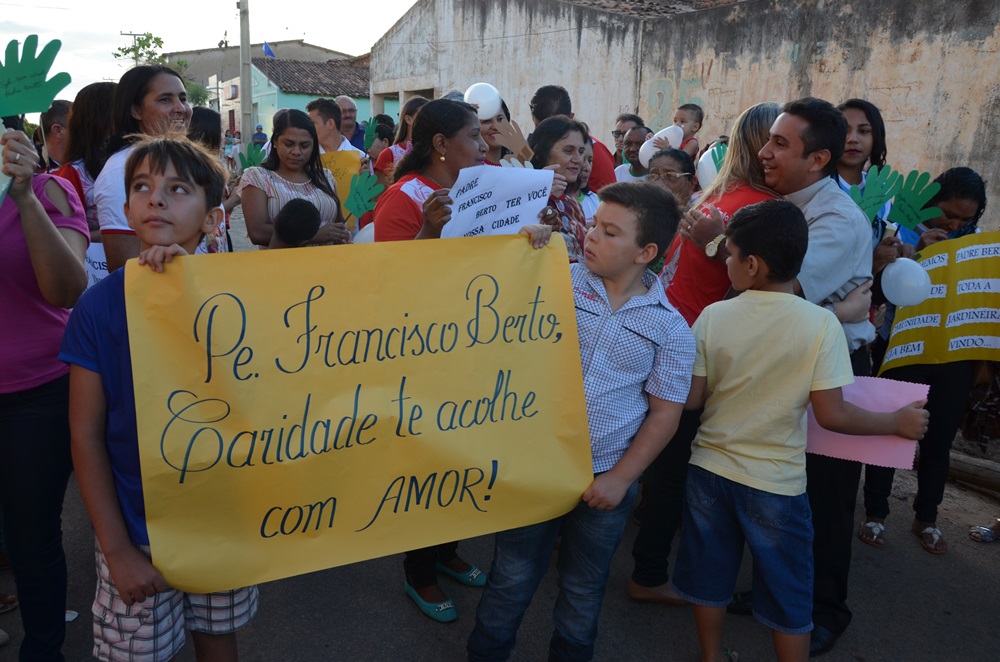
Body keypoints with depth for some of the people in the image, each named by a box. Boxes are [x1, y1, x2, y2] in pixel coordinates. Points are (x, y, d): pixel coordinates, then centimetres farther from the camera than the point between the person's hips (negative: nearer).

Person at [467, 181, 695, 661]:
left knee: (583, 589, 19)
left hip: (605, 479, 1)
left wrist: (620, 478, -7)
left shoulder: (671, 328, -4)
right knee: (512, 578, 14)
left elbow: (664, 413, -1)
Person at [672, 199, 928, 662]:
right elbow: (832, 415, -14)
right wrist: (898, 422, 1)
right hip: (776, 483, -2)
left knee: (710, 579, 20)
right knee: (788, 597, 16)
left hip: (709, 469, 3)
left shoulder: (713, 316, -10)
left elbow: (691, 400, -5)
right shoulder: (821, 323, -15)